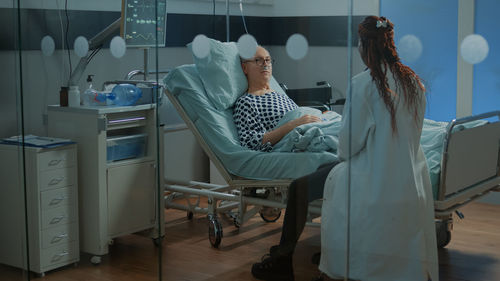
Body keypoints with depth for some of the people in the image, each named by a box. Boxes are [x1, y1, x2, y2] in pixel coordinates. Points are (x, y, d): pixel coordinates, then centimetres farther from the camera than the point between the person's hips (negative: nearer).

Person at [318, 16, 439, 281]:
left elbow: (350, 140, -11)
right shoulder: (414, 81, 5)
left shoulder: (363, 83, -15)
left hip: (377, 184, -5)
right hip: (413, 182, 5)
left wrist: (343, 154, 12)